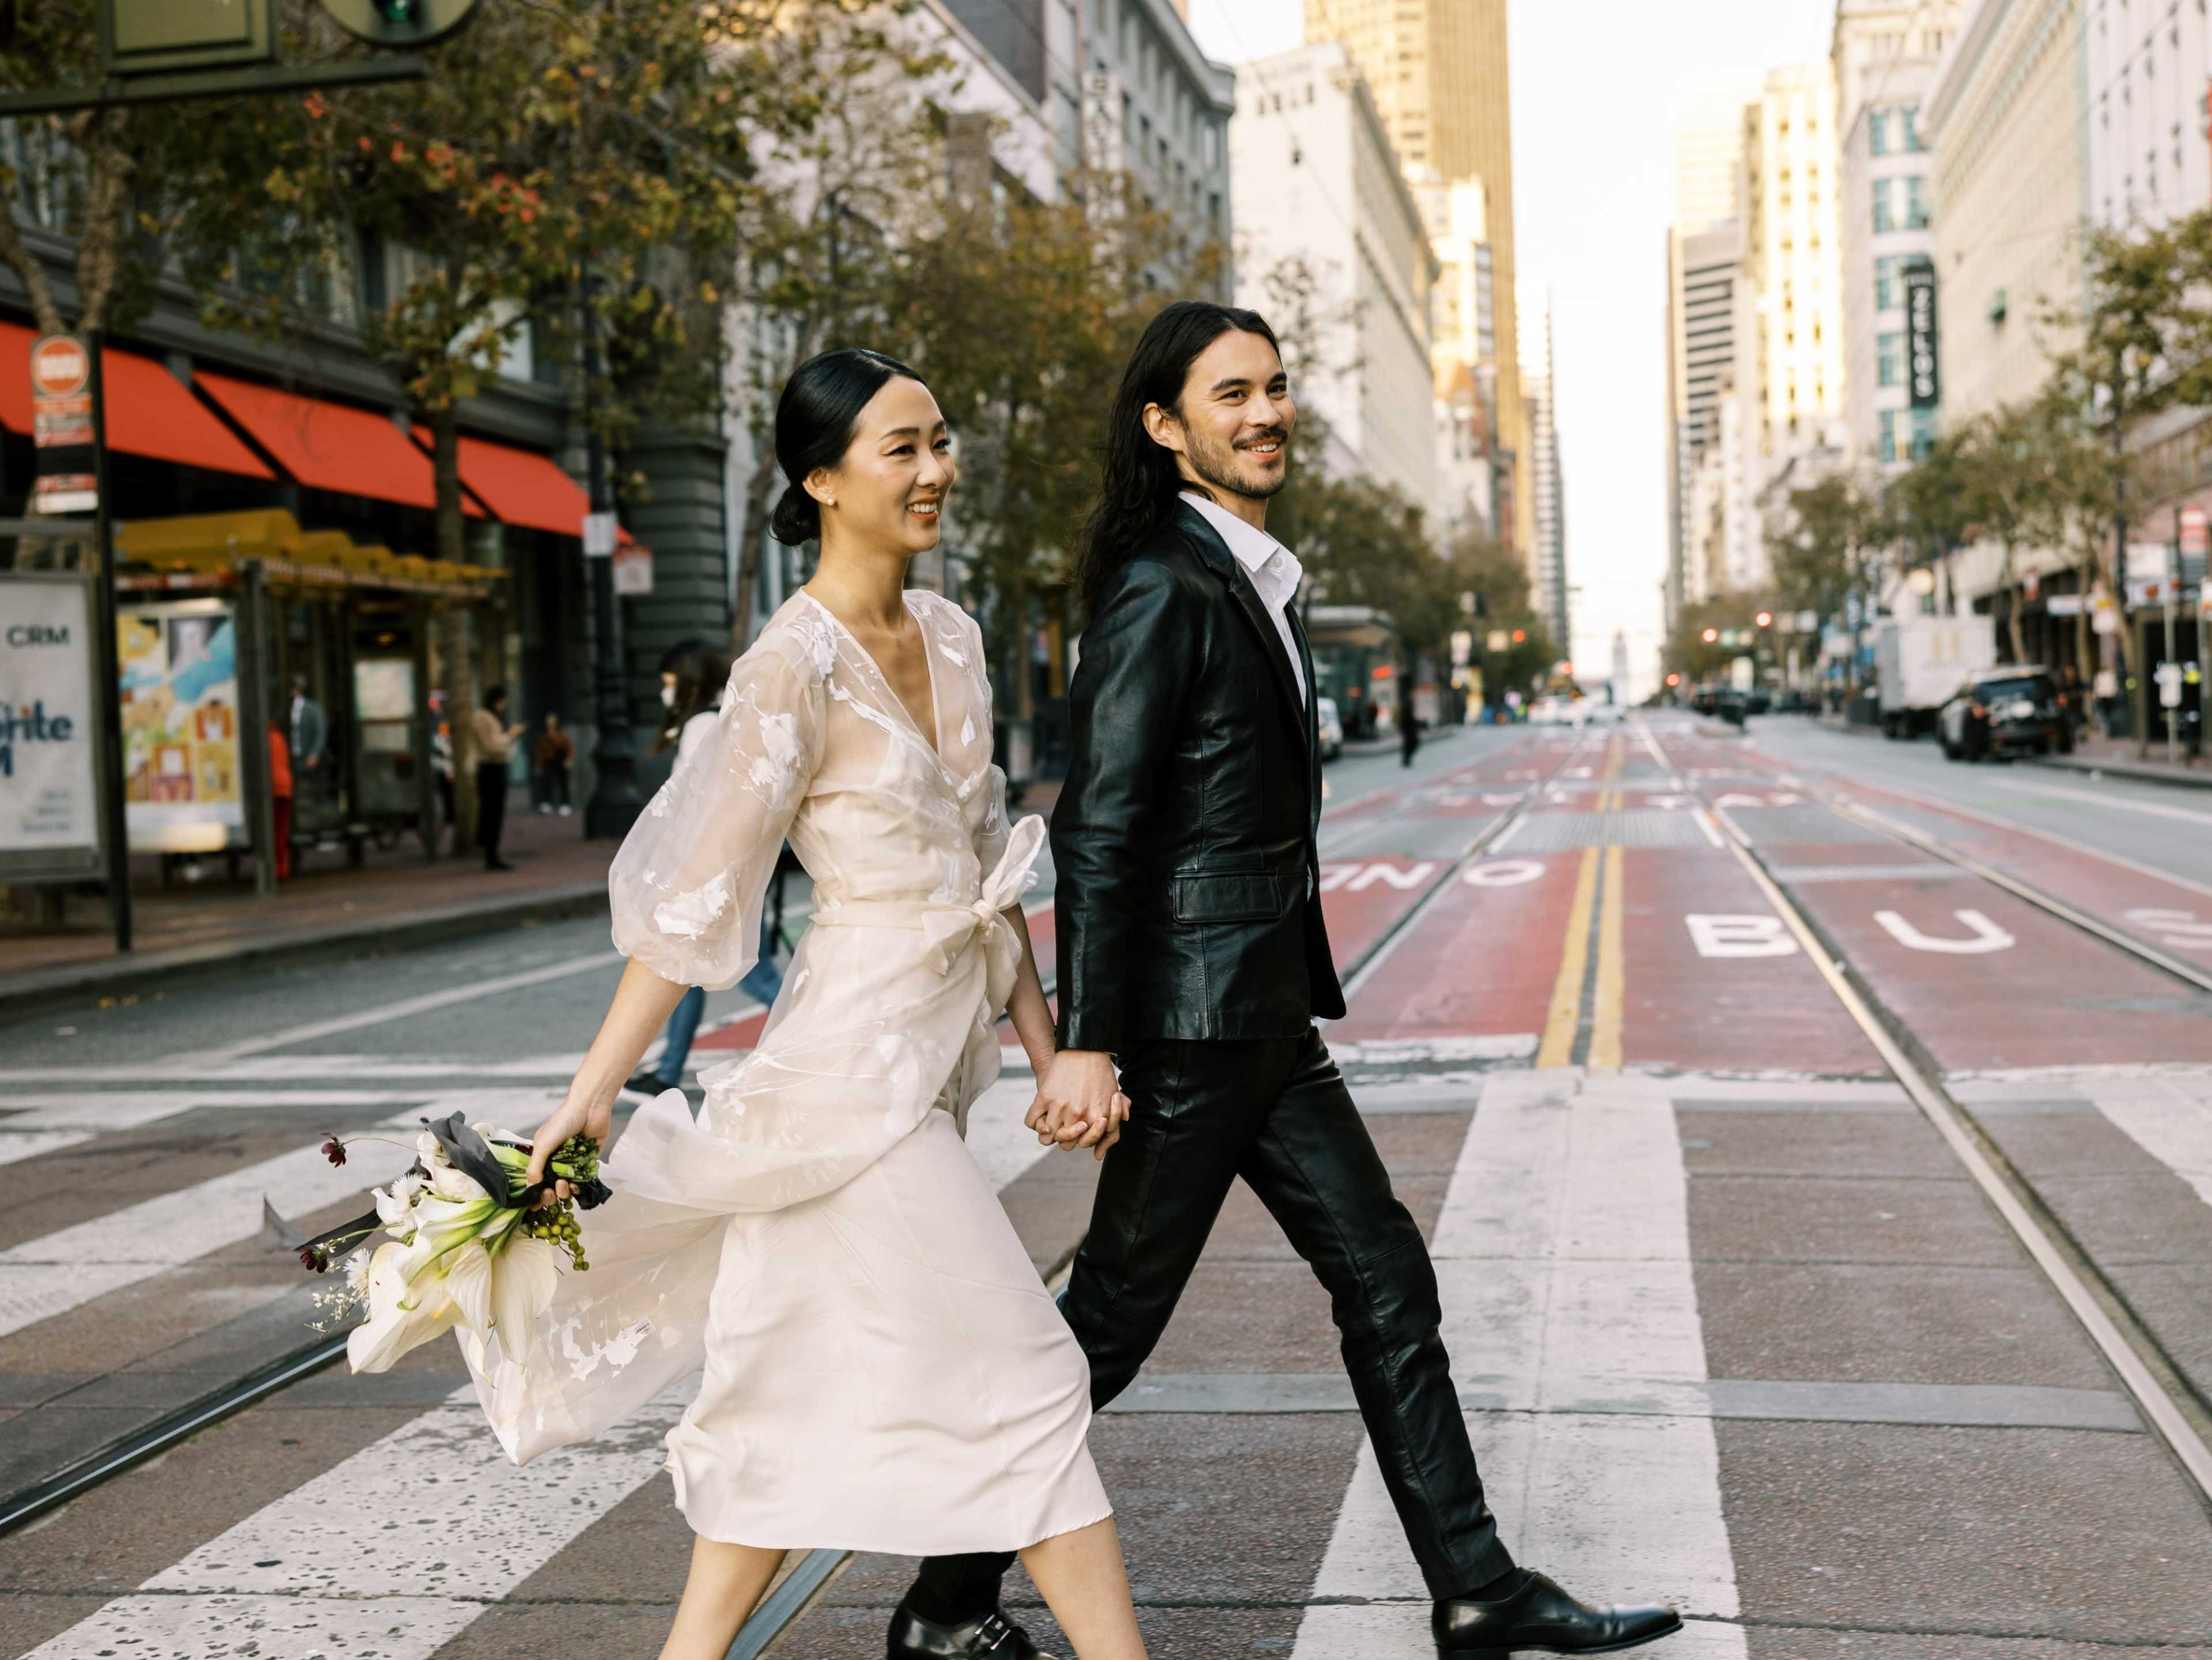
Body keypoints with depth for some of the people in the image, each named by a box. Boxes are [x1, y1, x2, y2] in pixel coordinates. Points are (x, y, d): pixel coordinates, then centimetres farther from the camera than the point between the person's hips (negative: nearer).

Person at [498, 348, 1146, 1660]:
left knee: (819, 1389, 14)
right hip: (860, 1060, -8)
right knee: (1023, 1376, -2)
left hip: (931, 1055, 8)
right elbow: (695, 896, -15)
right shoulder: (798, 663, -15)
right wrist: (593, 1094, -15)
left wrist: (1046, 1043, 14)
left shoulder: (950, 637, 9)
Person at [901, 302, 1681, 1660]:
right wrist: (1086, 1045, -24)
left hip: (1271, 1011, 9)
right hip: (1189, 1009, -9)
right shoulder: (1161, 586, -15)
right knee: (1115, 1315, 0)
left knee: (1386, 1281, 11)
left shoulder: (1257, 580, 15)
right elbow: (1097, 826, -20)